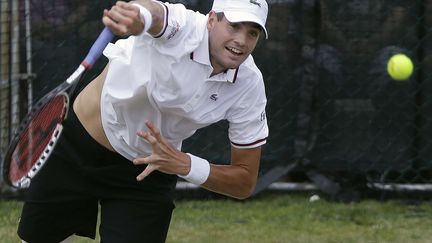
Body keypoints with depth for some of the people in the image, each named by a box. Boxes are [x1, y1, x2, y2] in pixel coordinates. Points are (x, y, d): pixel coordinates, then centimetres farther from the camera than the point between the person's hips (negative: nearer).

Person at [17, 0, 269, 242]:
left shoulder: (250, 87, -19)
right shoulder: (180, 26, -29)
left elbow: (246, 182, -12)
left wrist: (184, 165, -28)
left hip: (147, 168, 1)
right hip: (75, 146, -1)